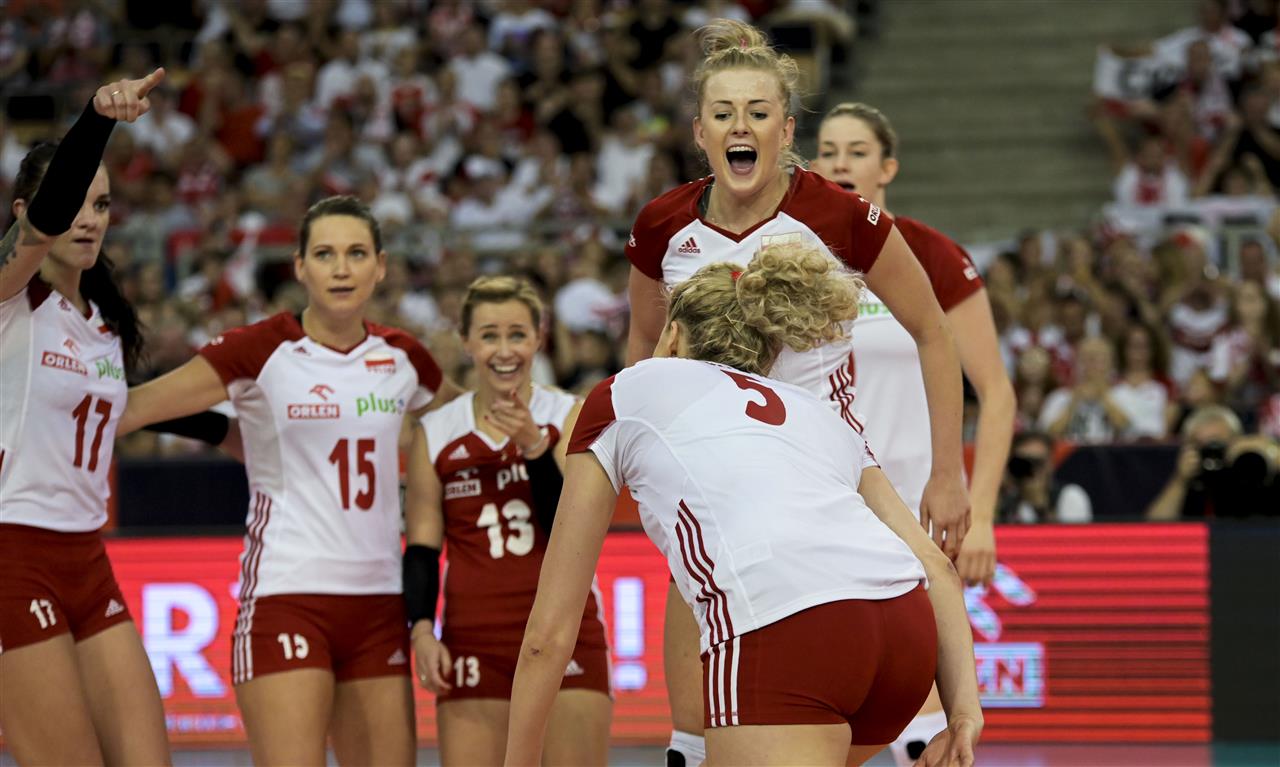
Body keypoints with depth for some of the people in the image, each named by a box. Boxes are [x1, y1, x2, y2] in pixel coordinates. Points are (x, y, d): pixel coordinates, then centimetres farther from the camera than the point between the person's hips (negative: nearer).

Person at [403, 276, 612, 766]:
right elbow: (422, 547, 9)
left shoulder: (571, 417, 2)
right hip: (472, 639, 1)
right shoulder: (436, 433, 7)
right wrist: (422, 628, -6)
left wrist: (534, 447, -19)